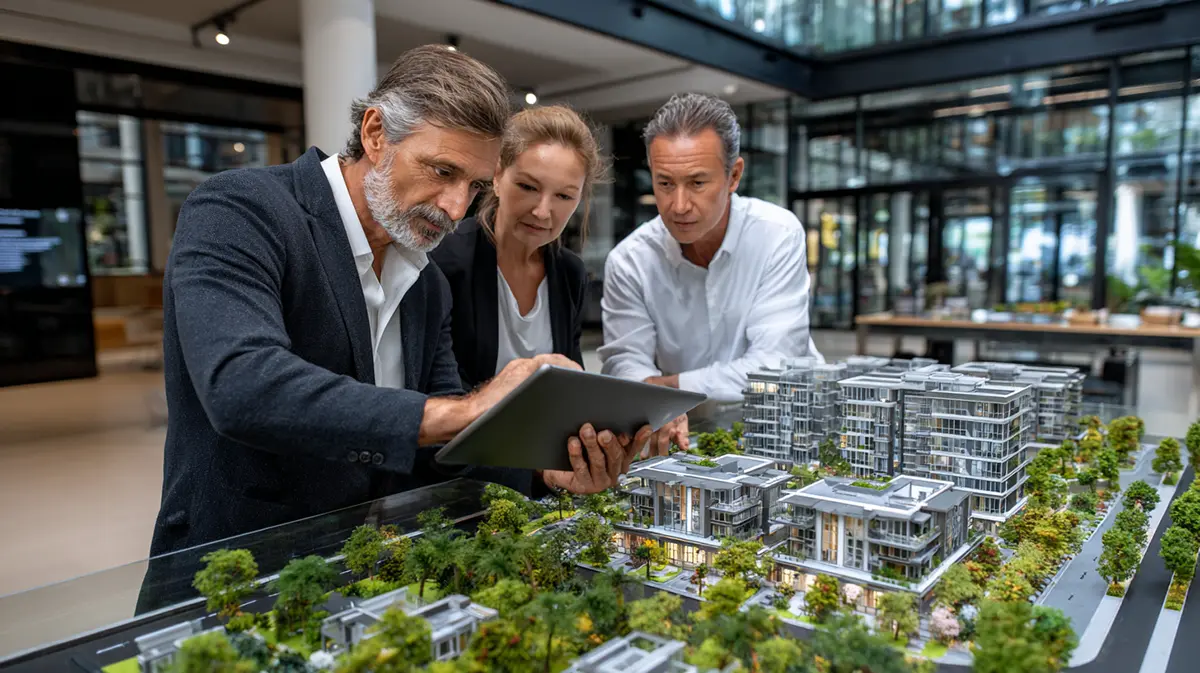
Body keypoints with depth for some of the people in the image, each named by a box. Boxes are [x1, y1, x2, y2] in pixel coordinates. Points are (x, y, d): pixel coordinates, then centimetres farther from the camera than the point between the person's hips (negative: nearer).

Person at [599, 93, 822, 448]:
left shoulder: (778, 236, -13)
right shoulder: (629, 261, -8)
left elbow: (775, 366, -19)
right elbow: (625, 360, -12)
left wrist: (668, 385, -25)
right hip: (686, 439, 1)